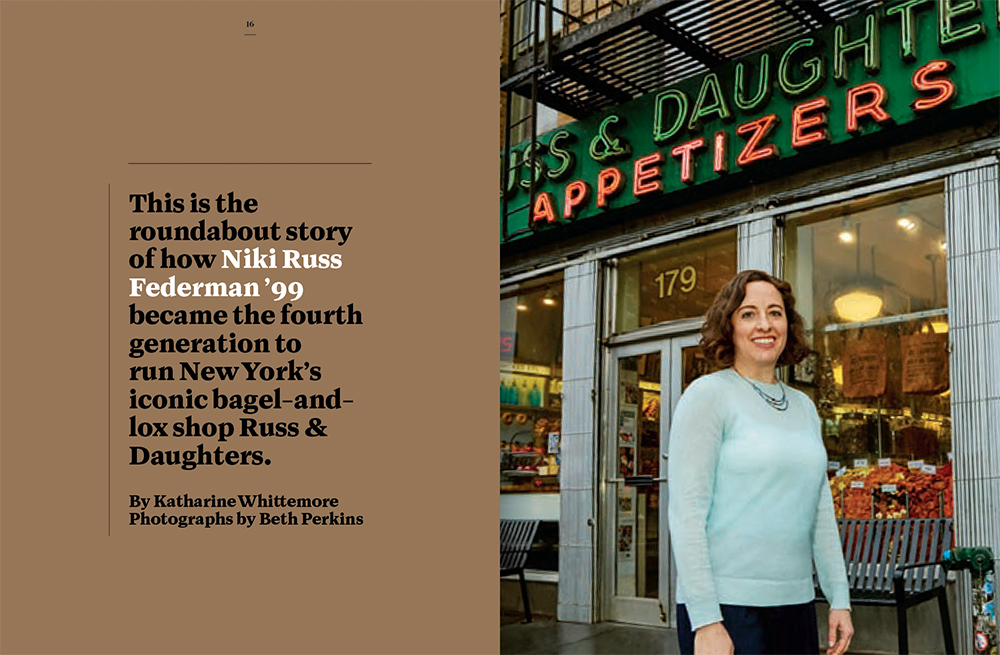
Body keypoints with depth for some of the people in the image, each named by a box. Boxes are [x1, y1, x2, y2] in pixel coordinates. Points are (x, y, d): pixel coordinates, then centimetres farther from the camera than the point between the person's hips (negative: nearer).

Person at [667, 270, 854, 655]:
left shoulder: (803, 407, 14)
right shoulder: (708, 396, -6)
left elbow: (821, 514, 18)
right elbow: (686, 513, -13)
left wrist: (839, 598, 11)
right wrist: (705, 622, -17)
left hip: (796, 604, 6)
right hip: (724, 606, -6)